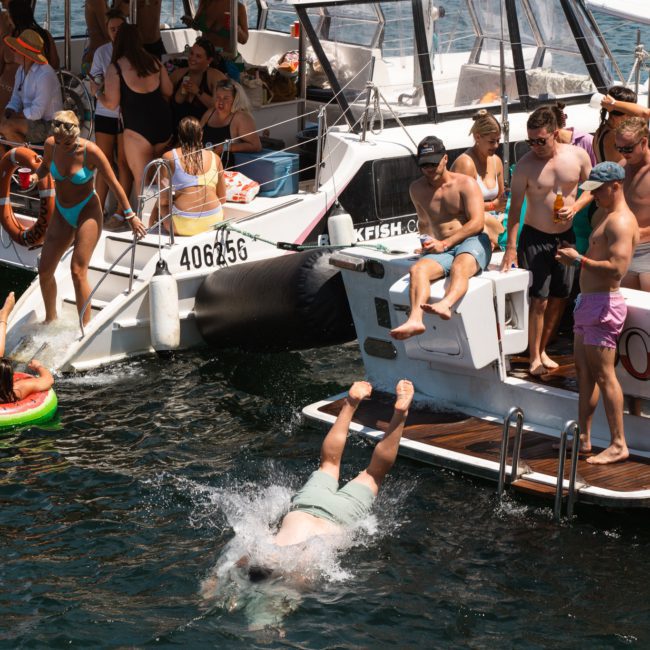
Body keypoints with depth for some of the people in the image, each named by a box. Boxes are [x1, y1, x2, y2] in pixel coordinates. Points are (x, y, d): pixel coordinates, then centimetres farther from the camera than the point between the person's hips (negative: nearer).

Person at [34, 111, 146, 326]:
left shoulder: (90, 151, -21)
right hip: (62, 214, 5)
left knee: (78, 272, -15)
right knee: (44, 270, 3)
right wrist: (35, 176, -10)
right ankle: (50, 319, 27)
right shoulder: (51, 144, -9)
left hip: (87, 212, -5)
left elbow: (113, 183, -12)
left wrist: (130, 216, -8)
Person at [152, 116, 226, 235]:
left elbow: (163, 201, -2)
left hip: (183, 225, -3)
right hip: (213, 221, 4)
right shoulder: (214, 158, 8)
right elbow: (222, 199, 10)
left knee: (157, 209, 29)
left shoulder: (169, 157, -1)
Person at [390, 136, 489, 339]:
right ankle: (415, 319, -55)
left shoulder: (465, 184, 2)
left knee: (460, 267, -39)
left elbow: (477, 223, -8)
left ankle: (446, 305, -71)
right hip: (442, 249, 4)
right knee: (417, 269, -30)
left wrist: (444, 243, -14)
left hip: (472, 242, -3)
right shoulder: (417, 189, 17)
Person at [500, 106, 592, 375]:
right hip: (535, 238, -4)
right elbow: (515, 207, -10)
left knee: (559, 297, 10)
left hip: (565, 236, 4)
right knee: (538, 299, -6)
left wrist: (575, 207, -12)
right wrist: (511, 247, -12)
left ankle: (542, 350, 26)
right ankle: (534, 357, 5)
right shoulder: (525, 165, -14)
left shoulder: (577, 156, -6)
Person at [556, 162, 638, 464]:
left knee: (603, 375, -8)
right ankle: (584, 437, 20)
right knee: (584, 371, 13)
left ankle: (618, 445, -5)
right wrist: (575, 255, 9)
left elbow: (616, 267, -27)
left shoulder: (620, 222, -16)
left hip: (604, 303, -11)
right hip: (588, 301, 11)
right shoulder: (606, 216, 18)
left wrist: (579, 260, -20)